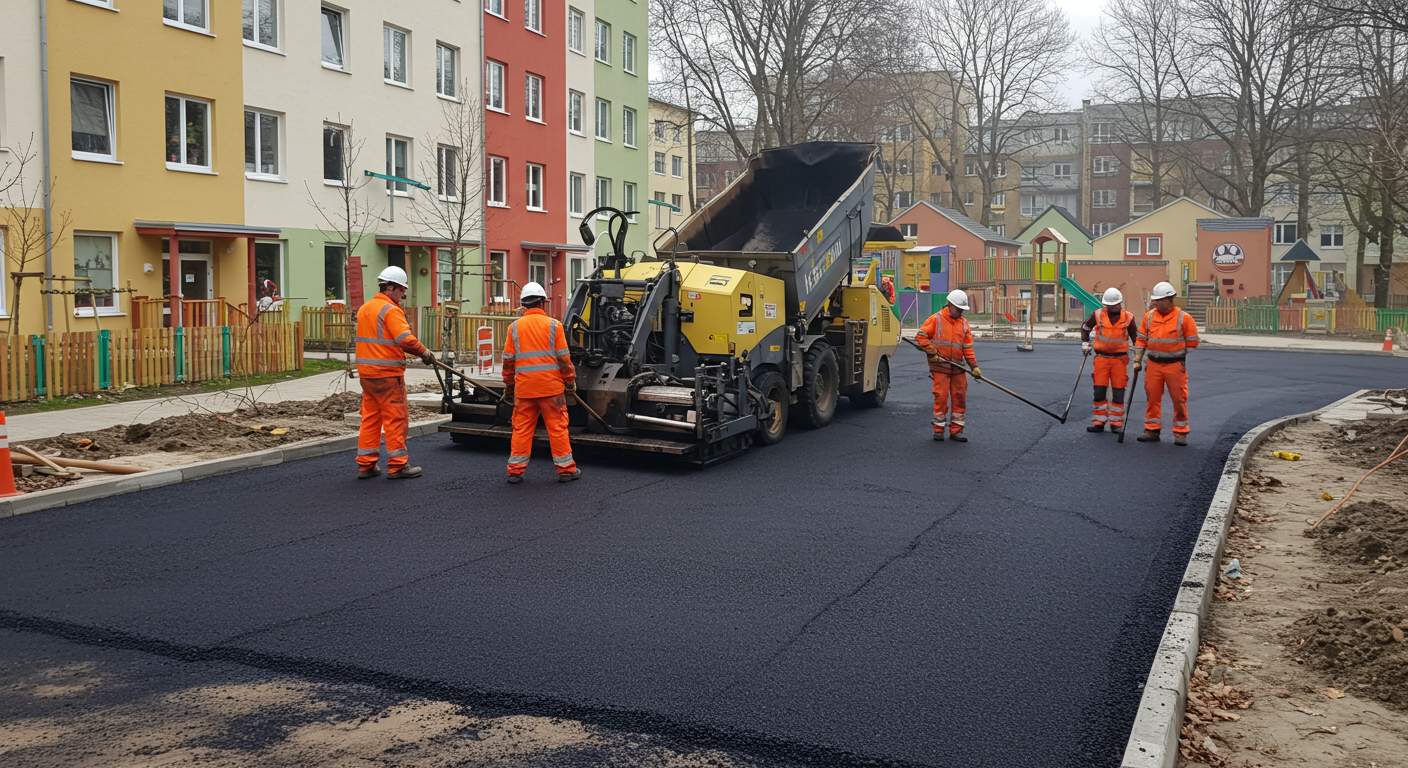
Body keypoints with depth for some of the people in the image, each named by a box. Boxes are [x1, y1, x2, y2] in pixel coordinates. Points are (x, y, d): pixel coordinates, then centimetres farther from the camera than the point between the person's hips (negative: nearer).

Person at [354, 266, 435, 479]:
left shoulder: (364, 309, 14)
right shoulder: (391, 310, -14)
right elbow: (406, 339, -24)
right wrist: (425, 353, -10)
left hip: (366, 372, 9)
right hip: (387, 374, -8)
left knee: (370, 417, 13)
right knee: (396, 418, 0)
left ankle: (365, 464, 16)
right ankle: (398, 465, 4)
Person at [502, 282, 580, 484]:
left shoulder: (515, 327, 4)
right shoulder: (553, 325, -2)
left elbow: (508, 360, 6)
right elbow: (563, 358, -3)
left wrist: (508, 386, 15)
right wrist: (570, 382, 7)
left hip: (524, 387, 2)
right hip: (551, 386, -2)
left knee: (521, 428, 8)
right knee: (557, 427, 4)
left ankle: (516, 470, 10)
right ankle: (565, 469, 9)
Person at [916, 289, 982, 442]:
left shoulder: (964, 323, 10)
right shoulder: (936, 319, -3)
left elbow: (968, 347, 8)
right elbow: (921, 336, -7)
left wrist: (974, 366, -1)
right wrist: (933, 353, -13)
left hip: (958, 368, 5)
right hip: (940, 367, -5)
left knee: (960, 397, 4)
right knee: (941, 397, -3)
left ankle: (956, 430, 13)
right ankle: (938, 429, 9)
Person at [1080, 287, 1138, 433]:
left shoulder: (1128, 317, -4)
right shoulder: (1098, 314, -2)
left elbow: (1136, 336, 7)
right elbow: (1085, 327, 15)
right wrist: (1085, 343, 6)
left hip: (1120, 359, -1)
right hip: (1101, 357, 1)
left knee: (1118, 392, 3)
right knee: (1099, 391, 0)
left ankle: (1116, 423, 11)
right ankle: (1098, 422, 7)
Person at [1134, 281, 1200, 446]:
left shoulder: (1183, 318, -6)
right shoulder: (1149, 316, 4)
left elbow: (1192, 341, 0)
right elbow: (1141, 339, 9)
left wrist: (1182, 360, -1)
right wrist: (1137, 360, 5)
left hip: (1175, 365, -3)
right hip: (1154, 365, 3)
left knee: (1179, 399, 2)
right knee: (1152, 397, 5)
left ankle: (1180, 432, 12)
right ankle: (1152, 430, 15)